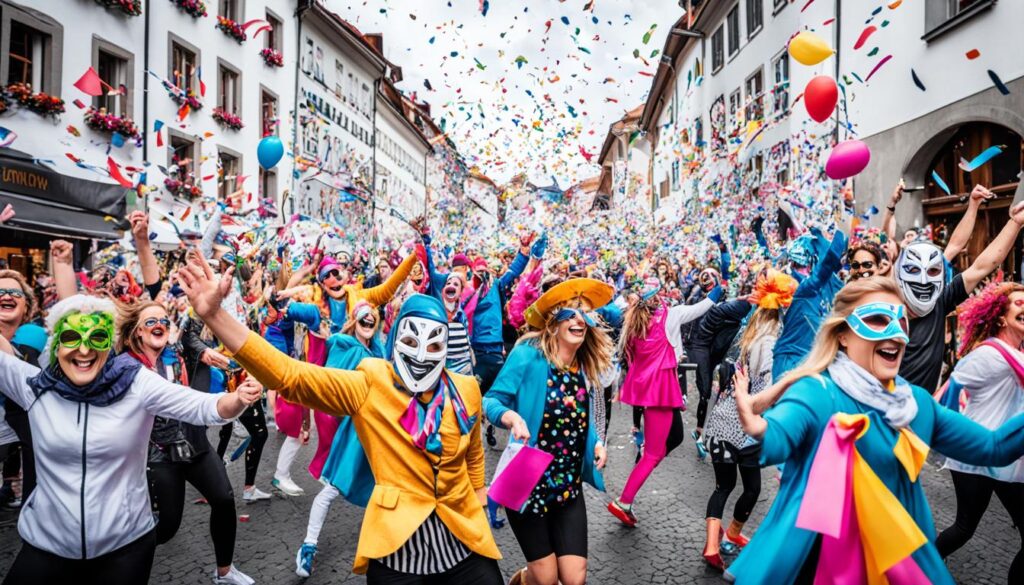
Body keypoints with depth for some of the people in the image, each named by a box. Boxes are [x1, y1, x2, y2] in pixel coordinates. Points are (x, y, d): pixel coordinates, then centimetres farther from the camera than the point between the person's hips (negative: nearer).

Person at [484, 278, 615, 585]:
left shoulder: (586, 368, 2)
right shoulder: (529, 354, -15)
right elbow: (491, 401, -14)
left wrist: (598, 442, -3)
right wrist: (511, 416, -33)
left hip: (570, 488, 5)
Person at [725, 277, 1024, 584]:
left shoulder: (919, 401, 3)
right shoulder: (816, 392, -19)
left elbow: (992, 447, 11)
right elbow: (777, 437, -37)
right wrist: (758, 428, -60)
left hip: (896, 557, 7)